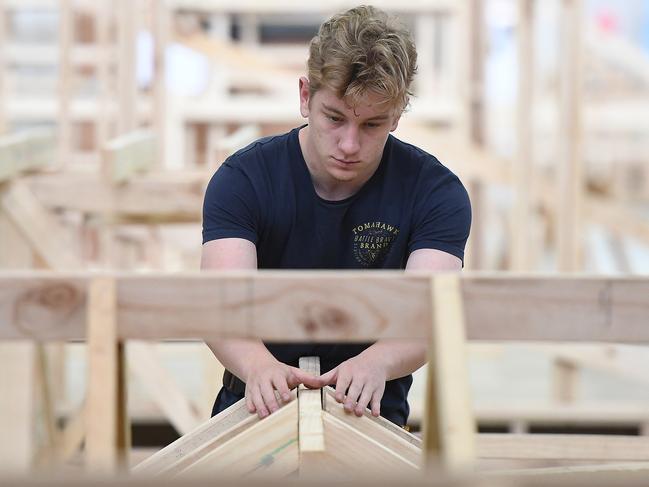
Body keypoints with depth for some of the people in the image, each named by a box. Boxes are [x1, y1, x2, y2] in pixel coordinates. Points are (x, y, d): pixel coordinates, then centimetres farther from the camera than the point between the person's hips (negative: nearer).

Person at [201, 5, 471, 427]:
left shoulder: (435, 191, -8)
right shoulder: (245, 178, -9)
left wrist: (375, 363, -46)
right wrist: (260, 365, -47)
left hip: (371, 411, 0)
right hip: (257, 407, 0)